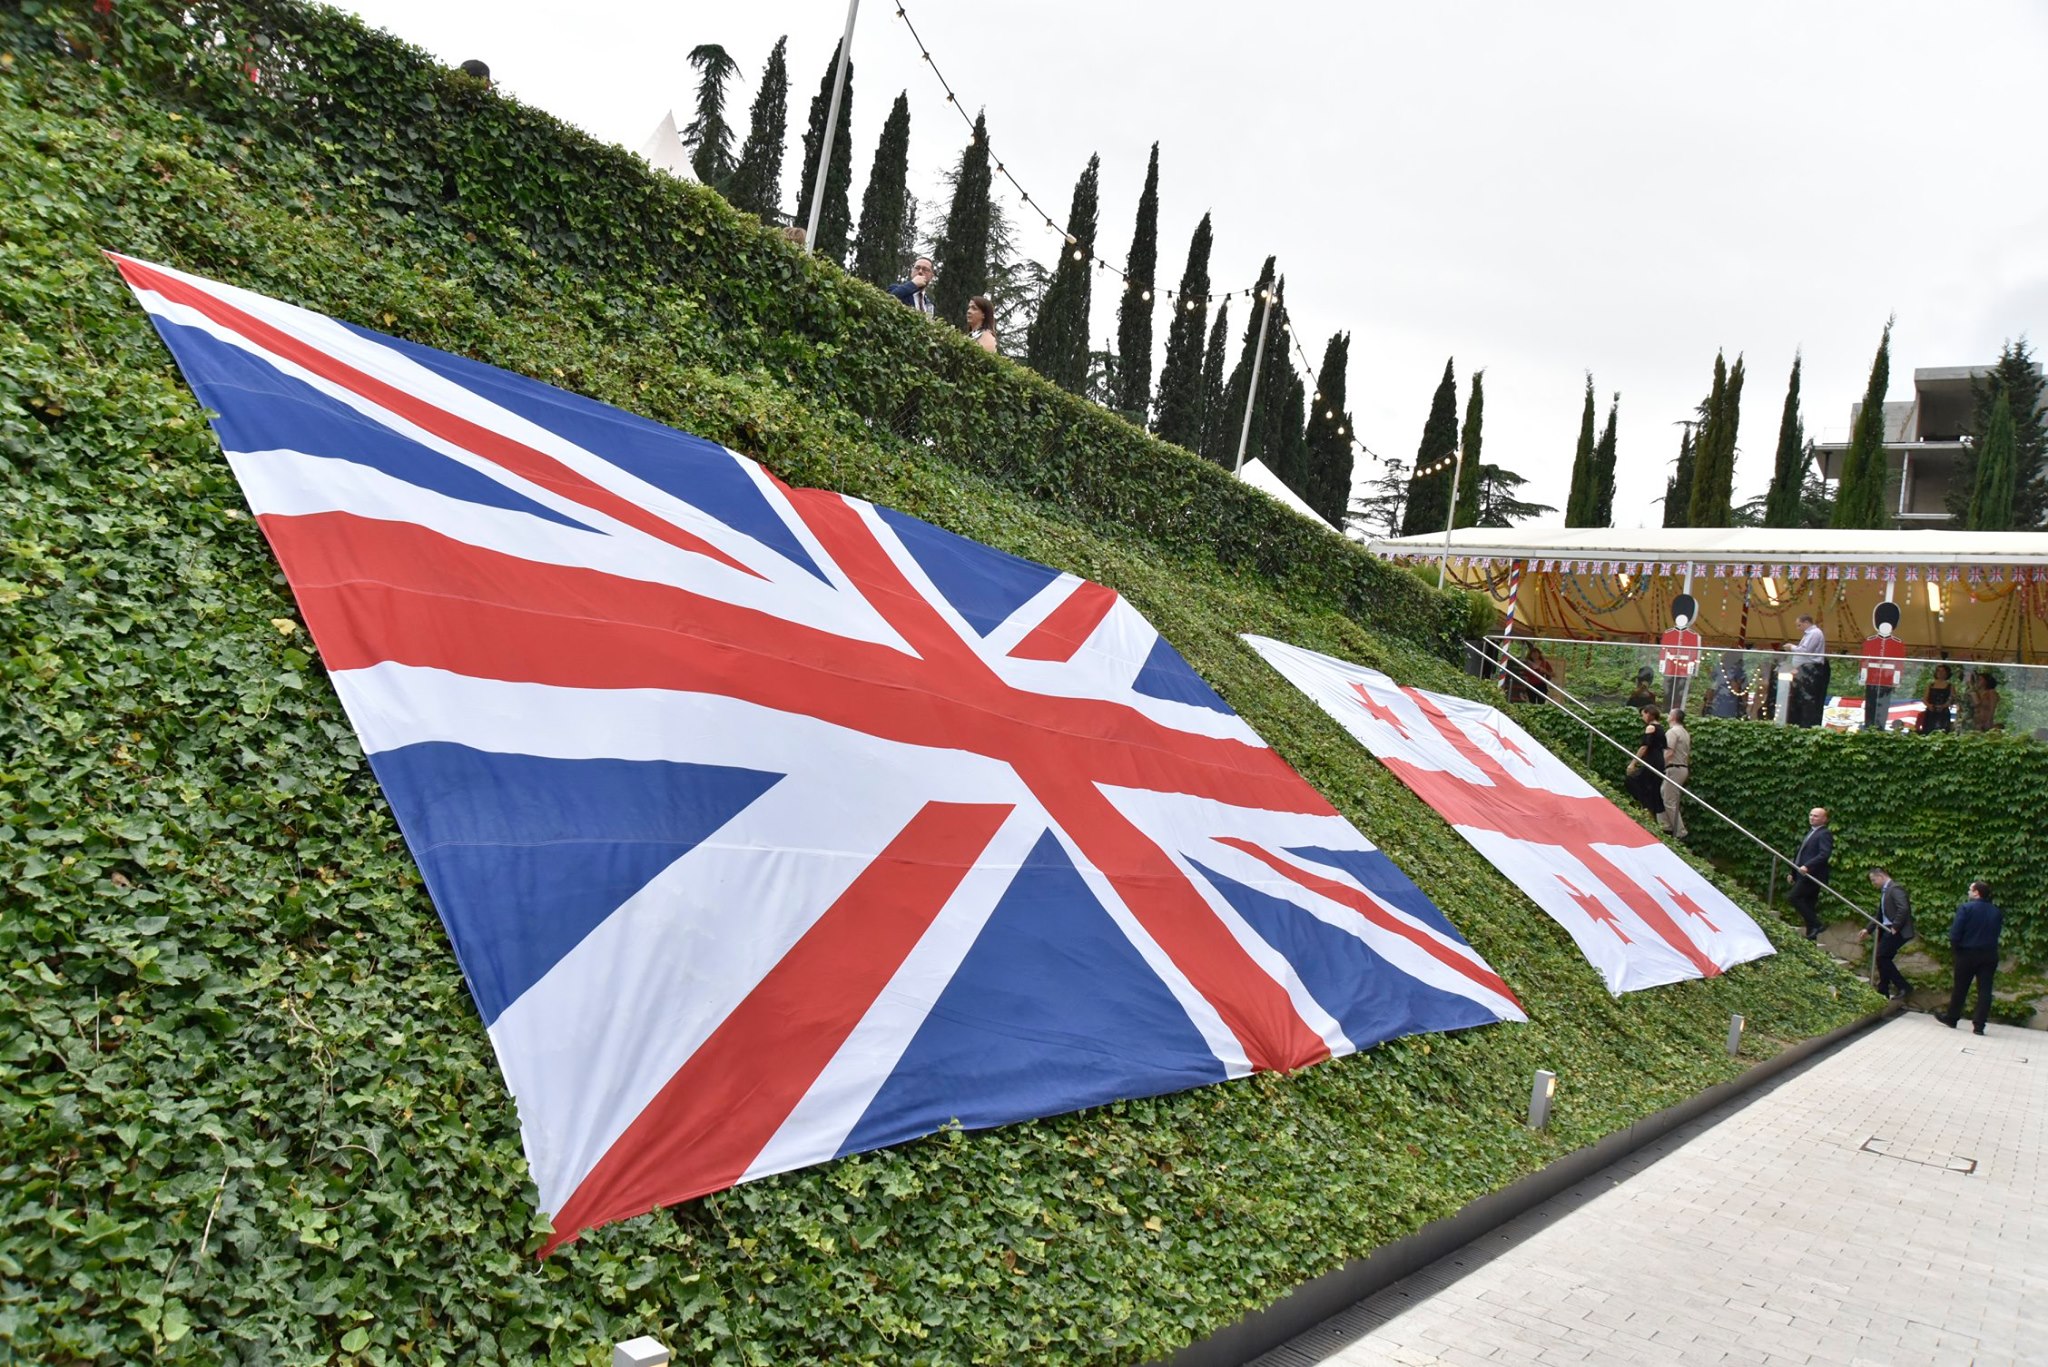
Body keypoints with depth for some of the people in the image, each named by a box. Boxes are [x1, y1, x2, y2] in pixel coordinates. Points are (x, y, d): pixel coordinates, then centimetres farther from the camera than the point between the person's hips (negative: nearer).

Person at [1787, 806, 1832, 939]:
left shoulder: (1825, 834, -8)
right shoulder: (1811, 833, 22)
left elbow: (1825, 854, -22)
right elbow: (1802, 854, 24)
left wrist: (1807, 866, -30)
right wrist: (1793, 873, 22)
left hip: (1812, 875, -9)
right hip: (1804, 875, 10)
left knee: (1795, 897, -17)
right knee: (1809, 905, 9)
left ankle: (1815, 925, -12)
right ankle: (1811, 936, 11)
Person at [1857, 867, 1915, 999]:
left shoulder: (1895, 888, -13)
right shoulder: (1885, 890, 18)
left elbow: (1903, 909, -26)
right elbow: (1880, 915, 22)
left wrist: (1895, 927, -21)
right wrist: (1867, 929, 17)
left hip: (1897, 931, -10)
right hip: (1887, 929, 10)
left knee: (1882, 957, -9)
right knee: (1883, 958, 10)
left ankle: (1903, 986, -3)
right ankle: (1883, 990, 17)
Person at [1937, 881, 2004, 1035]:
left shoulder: (1966, 908, -13)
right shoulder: (1996, 911, 4)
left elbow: (1955, 931, -16)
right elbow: (1997, 932, 7)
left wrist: (1954, 945, -1)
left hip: (1967, 954, -4)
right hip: (1990, 955, 4)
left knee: (1960, 988, 10)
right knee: (1985, 990, 4)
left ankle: (1951, 1018, 22)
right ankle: (1979, 1025, 4)